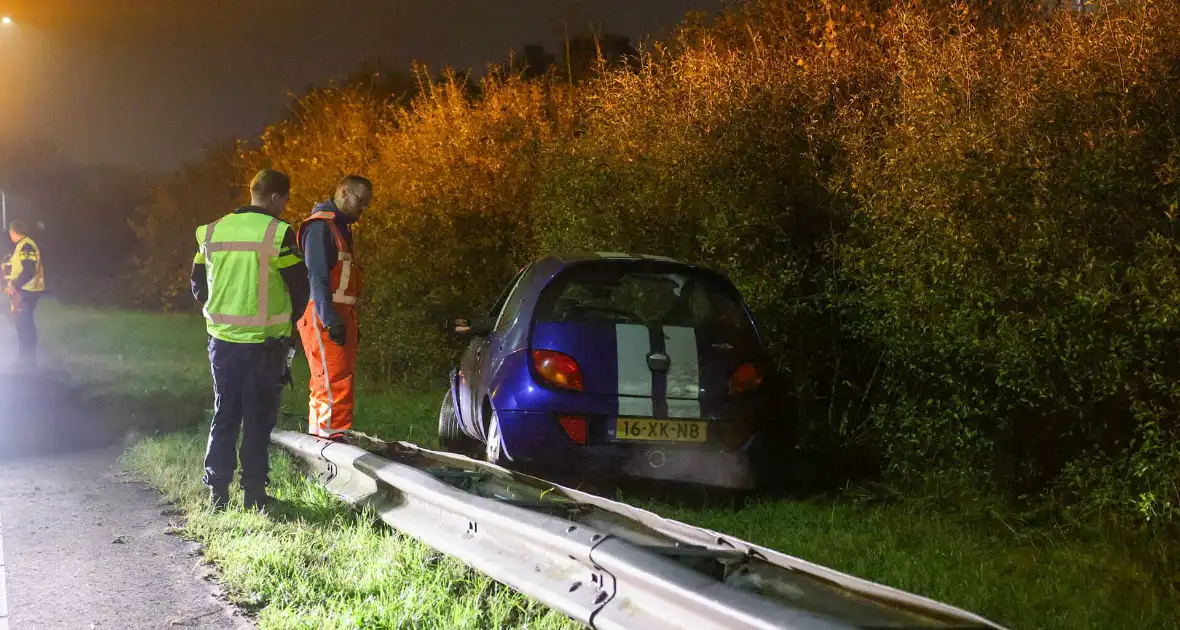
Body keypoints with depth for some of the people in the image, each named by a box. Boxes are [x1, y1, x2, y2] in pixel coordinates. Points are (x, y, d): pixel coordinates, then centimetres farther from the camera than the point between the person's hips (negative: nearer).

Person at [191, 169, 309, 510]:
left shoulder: (213, 231, 4)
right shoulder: (277, 233, -12)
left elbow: (198, 285, 11)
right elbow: (299, 286, -8)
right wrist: (287, 319, 11)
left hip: (222, 339, 4)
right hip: (265, 342, -4)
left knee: (224, 416, 13)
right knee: (258, 419, 5)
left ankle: (217, 492, 16)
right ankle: (254, 494, 7)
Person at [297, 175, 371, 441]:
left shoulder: (341, 228, 21)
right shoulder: (320, 226, -11)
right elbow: (317, 277, -19)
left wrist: (348, 319, 21)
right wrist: (330, 319, -25)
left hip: (338, 315, 10)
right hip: (323, 316, -10)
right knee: (335, 382, -15)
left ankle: (318, 434, 19)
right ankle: (335, 436, -18)